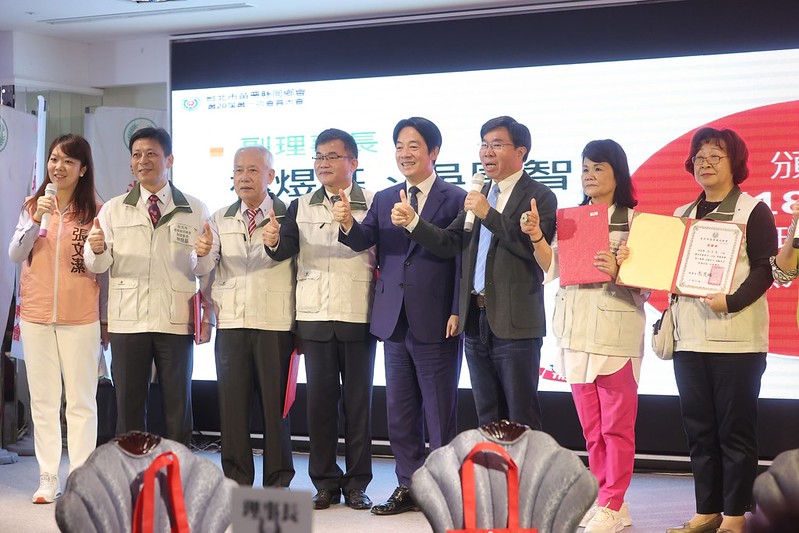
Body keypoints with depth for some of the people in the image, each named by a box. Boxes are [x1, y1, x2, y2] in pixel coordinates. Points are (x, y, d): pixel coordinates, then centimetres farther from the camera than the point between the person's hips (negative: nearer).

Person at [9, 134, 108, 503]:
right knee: (43, 400, 8)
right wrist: (37, 220, -14)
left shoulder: (95, 212, -2)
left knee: (81, 401, 2)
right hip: (36, 315, 3)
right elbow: (14, 255, 0)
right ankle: (47, 479, 14)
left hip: (80, 318, -3)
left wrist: (106, 319, 3)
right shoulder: (32, 206, 7)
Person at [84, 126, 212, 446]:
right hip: (127, 321, 1)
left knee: (178, 405, 5)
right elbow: (95, 266, 2)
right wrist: (97, 250, -20)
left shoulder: (195, 211, 7)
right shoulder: (112, 210, 9)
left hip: (177, 322, -1)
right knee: (129, 405, 4)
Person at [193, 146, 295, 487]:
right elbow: (203, 269, 2)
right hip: (231, 324, 3)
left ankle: (278, 483, 10)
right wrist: (202, 252, -19)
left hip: (276, 324, -3)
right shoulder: (220, 219, 13)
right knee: (232, 403, 3)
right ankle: (235, 481, 12)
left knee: (276, 403, 1)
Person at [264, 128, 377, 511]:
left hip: (358, 318, -2)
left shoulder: (372, 205, 1)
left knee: (357, 400, 4)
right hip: (315, 318, 3)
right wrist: (273, 242, -24)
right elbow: (286, 249, -3)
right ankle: (325, 482, 14)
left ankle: (357, 483, 12)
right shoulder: (301, 206, 10)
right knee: (319, 399, 6)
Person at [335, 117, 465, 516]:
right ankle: (408, 487, 23)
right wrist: (348, 223, -23)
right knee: (400, 412, 12)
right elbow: (364, 241, -1)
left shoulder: (456, 199, -4)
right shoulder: (384, 199, 11)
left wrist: (457, 313, -13)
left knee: (440, 412, 3)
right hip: (395, 321, 6)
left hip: (436, 323, -5)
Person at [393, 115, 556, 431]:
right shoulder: (478, 196, 15)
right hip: (476, 320, 7)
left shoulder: (539, 197, -5)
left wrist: (488, 214, -21)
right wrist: (412, 222, -5)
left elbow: (535, 247, -19)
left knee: (521, 420, -2)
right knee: (488, 419, 13)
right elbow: (449, 243, 10)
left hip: (514, 323, -7)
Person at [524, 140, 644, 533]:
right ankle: (604, 499, 19)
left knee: (616, 427, -2)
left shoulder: (633, 220, -2)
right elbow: (554, 269, 8)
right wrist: (536, 238, -7)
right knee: (591, 429, 10)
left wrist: (617, 272, -25)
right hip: (576, 332, 6)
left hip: (615, 333, -5)